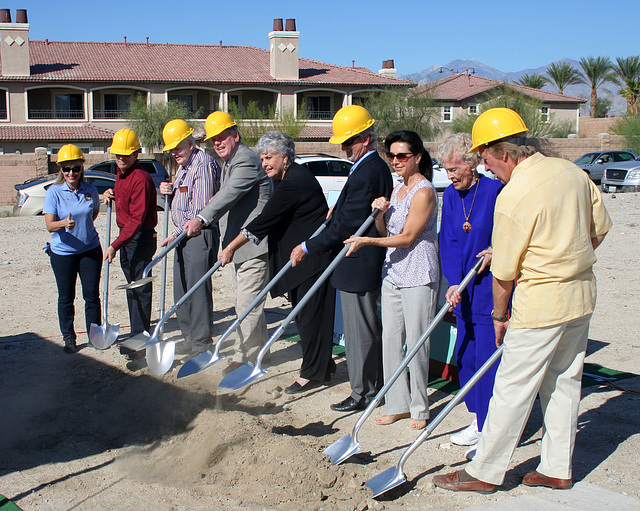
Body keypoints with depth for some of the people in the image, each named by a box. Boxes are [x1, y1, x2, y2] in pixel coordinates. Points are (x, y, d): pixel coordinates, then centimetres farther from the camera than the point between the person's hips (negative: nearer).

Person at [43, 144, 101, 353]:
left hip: (90, 250, 2)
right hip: (63, 252, -2)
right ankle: (68, 337, 21)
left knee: (92, 294, 6)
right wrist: (64, 224, -36)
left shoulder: (90, 190, -1)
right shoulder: (54, 192, -10)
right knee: (66, 297, 8)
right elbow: (49, 225, -18)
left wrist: (82, 226, 10)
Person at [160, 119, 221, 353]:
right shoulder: (183, 166, 19)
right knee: (181, 290, 12)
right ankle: (189, 337, 22)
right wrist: (170, 192, 4)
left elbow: (201, 209, -19)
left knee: (198, 289, -5)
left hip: (200, 235, -10)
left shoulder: (203, 164, -13)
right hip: (183, 236, 10)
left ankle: (201, 344, 3)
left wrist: (176, 233, -12)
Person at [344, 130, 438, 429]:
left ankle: (419, 409, 13)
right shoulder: (397, 190, 15)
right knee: (390, 340, 8)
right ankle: (397, 405, 18)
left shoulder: (424, 192, -11)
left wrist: (367, 241, -16)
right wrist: (378, 214, -4)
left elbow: (407, 237, -15)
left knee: (415, 343, -1)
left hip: (418, 276, -8)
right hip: (392, 273, 8)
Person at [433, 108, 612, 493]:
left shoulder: (514, 196, -19)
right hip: (583, 294, 8)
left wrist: (500, 316, 2)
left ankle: (485, 472, 12)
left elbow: (504, 273, -12)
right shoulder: (573, 172, 3)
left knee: (513, 389, 1)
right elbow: (600, 229, 13)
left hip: (541, 302, -8)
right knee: (565, 382, 16)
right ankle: (558, 469, 26)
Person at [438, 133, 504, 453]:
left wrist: (495, 253, -18)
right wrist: (454, 282, -9)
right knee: (465, 357, 12)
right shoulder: (450, 195, 7)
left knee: (487, 359, -4)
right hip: (464, 291, 7)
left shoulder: (496, 191, -13)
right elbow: (448, 243, 3)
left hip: (491, 289, -7)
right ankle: (479, 421, 27)